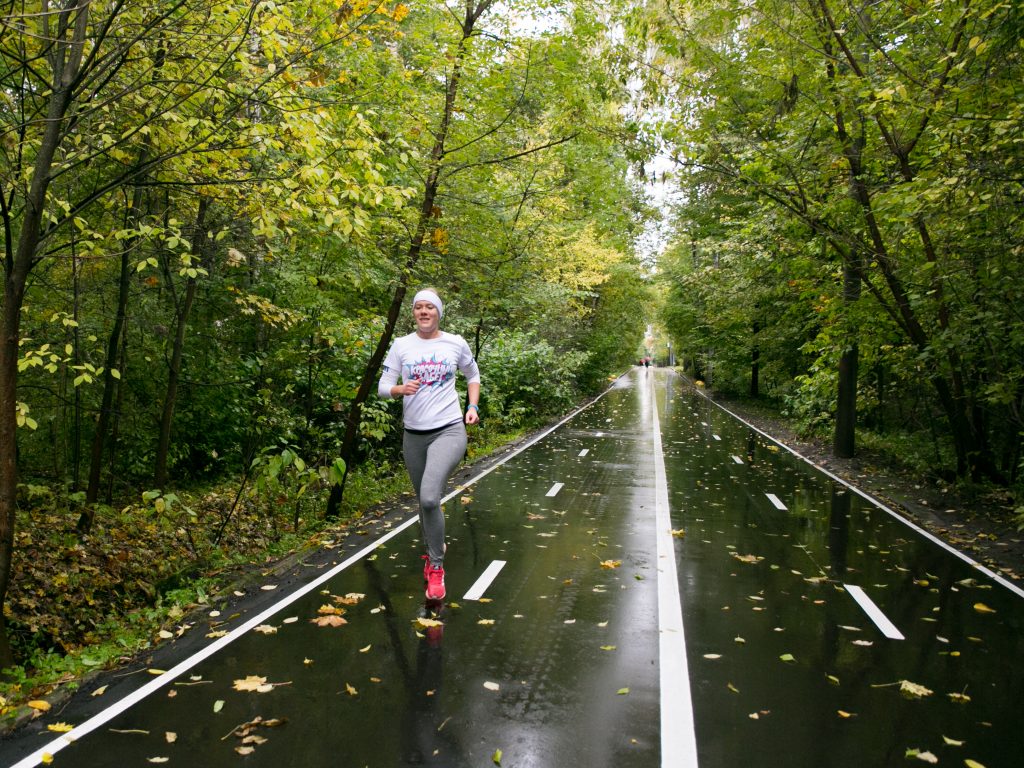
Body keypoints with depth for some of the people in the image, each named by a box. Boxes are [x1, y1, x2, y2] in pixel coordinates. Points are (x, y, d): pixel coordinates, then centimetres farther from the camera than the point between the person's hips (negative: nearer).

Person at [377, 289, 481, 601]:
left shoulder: (456, 343, 3)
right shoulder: (401, 345, 3)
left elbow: (473, 376, 19)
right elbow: (383, 387, 1)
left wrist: (473, 406, 5)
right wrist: (401, 389, -20)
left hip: (449, 431, -3)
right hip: (413, 434, 3)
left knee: (429, 498, -22)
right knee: (424, 501, 15)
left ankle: (436, 567, -6)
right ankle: (432, 553, 40)